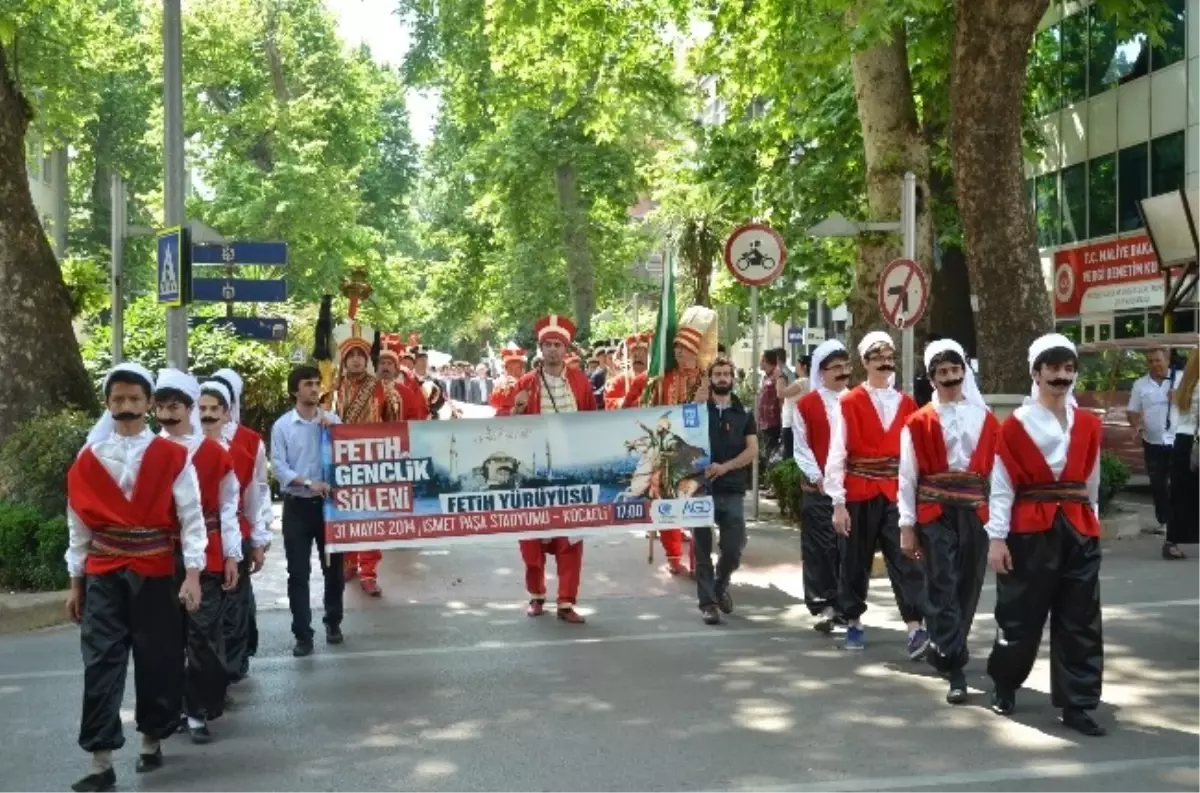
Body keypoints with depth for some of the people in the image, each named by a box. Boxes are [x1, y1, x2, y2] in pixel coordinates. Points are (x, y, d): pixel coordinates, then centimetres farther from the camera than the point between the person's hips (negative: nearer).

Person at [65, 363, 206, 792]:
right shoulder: (87, 460, 3)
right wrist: (75, 582, 9)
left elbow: (191, 517, -5)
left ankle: (151, 741, 26)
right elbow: (79, 524, 8)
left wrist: (192, 574, -12)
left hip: (156, 574, -1)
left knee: (158, 659, 7)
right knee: (101, 663, -3)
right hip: (103, 577, 1)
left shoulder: (173, 457, -4)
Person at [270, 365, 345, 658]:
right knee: (298, 573, 0)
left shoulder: (332, 420, 3)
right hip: (297, 505, -2)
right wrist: (308, 483, -22)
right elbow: (279, 468, -9)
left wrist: (333, 430, -11)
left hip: (328, 502, 2)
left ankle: (333, 622, 30)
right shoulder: (282, 425, -3)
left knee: (333, 567, 12)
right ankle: (303, 635, 6)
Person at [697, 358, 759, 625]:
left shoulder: (744, 413, 10)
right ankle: (707, 602, 9)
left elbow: (752, 450, 0)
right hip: (702, 488, -1)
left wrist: (725, 466, -13)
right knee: (703, 548, 1)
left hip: (733, 490, 1)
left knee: (734, 547, -1)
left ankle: (721, 585, 26)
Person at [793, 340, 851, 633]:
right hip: (818, 488, -3)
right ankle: (822, 606, 3)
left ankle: (843, 605, 16)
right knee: (820, 548, -3)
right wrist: (818, 478, -9)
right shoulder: (806, 404, 0)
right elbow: (801, 448, -2)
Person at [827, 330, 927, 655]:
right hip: (859, 494, -2)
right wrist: (838, 503, -11)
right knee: (856, 561, 10)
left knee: (905, 559, -6)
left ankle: (916, 626, -9)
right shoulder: (849, 403, -4)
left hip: (897, 494, 2)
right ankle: (854, 622, 24)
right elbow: (837, 455, -7)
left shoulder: (906, 404, 7)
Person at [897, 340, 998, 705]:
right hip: (935, 515, -3)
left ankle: (946, 649, 31)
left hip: (975, 514, 3)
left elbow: (998, 473, 4)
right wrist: (907, 526, -3)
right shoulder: (918, 423, 0)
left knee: (968, 587, 11)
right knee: (942, 589, -7)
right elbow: (907, 477, 0)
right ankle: (955, 668, -6)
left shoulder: (987, 421, 6)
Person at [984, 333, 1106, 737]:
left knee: (1080, 622, 4)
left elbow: (1091, 484, 15)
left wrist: (1090, 526, 14)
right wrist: (997, 538, -11)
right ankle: (1004, 686, 28)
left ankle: (1077, 705, 12)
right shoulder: (1015, 425, -4)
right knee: (1020, 615, 6)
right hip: (1030, 533, -3)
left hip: (1078, 532, 4)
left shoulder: (1089, 425, 8)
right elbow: (1001, 487, -6)